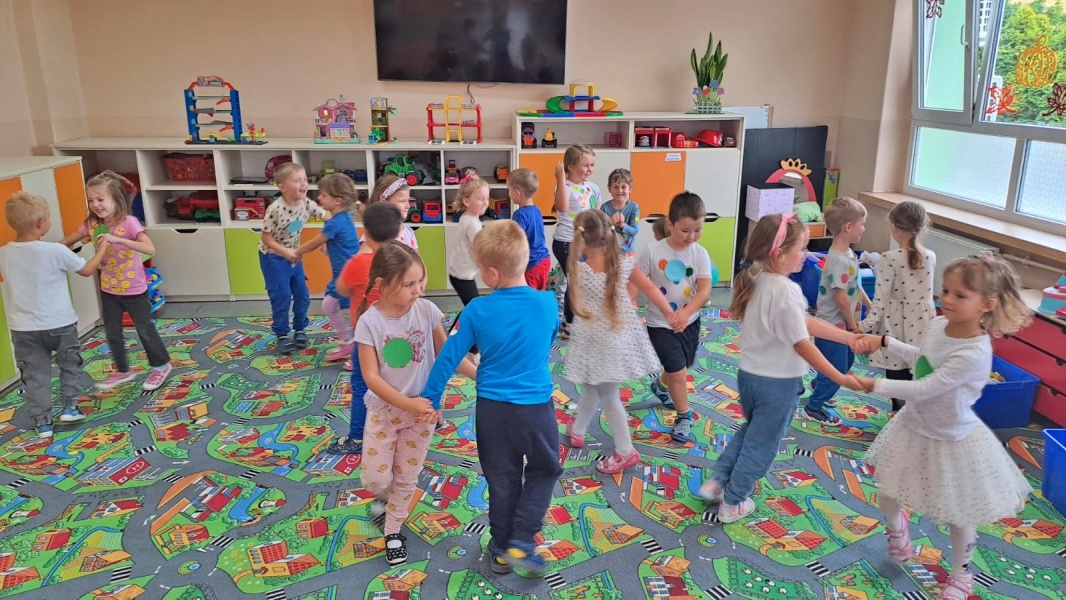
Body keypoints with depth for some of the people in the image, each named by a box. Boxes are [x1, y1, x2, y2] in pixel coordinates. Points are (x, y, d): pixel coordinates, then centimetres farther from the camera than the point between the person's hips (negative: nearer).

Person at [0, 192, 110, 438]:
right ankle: (69, 407, 24)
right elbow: (87, 270, -2)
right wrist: (102, 249, 13)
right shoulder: (56, 251, -16)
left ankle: (42, 423, 14)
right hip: (59, 324, -3)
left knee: (35, 375, 10)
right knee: (70, 364, 21)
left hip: (23, 328, 3)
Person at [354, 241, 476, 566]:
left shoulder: (427, 311, -13)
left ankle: (393, 530, 37)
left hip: (422, 408, 1)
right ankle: (386, 497, 41)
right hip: (384, 410, -1)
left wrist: (480, 375, -11)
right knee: (375, 479, 5)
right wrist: (407, 404, -29)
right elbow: (371, 377, -19)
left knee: (407, 478, 13)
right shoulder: (369, 322, -18)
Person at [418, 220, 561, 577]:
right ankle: (521, 542, 12)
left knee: (501, 480, 18)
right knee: (544, 472, 22)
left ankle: (501, 550, 30)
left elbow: (448, 358, -9)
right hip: (536, 407, 0)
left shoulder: (477, 311, -15)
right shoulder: (548, 304, -9)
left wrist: (430, 399, 4)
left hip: (492, 409, 1)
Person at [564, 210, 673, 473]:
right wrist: (670, 314, 8)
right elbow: (651, 289, -3)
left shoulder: (579, 270, -21)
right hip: (620, 337, 6)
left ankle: (625, 451, 17)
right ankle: (578, 429, 45)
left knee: (607, 396, 9)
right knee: (593, 388, 26)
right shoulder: (623, 262, -7)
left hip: (596, 341, -6)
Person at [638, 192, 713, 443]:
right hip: (661, 323, -4)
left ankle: (660, 386, 57)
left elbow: (704, 291, -20)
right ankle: (684, 417, 15)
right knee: (678, 373, -7)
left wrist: (685, 312, -37)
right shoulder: (653, 251, -18)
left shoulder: (700, 254, -12)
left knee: (678, 369, 23)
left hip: (690, 322, 4)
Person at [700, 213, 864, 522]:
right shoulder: (786, 291, -26)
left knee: (750, 431, 28)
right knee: (761, 445, 12)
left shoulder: (756, 280, 1)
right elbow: (802, 344, -24)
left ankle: (717, 482, 31)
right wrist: (841, 379, -18)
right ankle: (733, 503, 26)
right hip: (778, 383, -8)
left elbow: (805, 322, 6)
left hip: (750, 375, 8)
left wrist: (849, 337, 6)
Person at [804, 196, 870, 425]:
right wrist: (853, 325, -14)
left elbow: (856, 286, 16)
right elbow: (841, 298, -26)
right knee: (837, 370, 2)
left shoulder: (848, 254, 4)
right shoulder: (839, 261, -28)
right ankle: (813, 408, 16)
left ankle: (818, 388, 44)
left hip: (841, 325, 10)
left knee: (846, 361, 25)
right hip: (833, 325, -10)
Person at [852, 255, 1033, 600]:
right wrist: (884, 342, 5)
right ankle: (896, 524, 53)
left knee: (958, 516, 14)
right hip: (915, 426, 6)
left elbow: (923, 389, -32)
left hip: (951, 440, -6)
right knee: (887, 493, 19)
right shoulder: (938, 325, -11)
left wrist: (876, 385, -30)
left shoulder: (973, 354, -34)